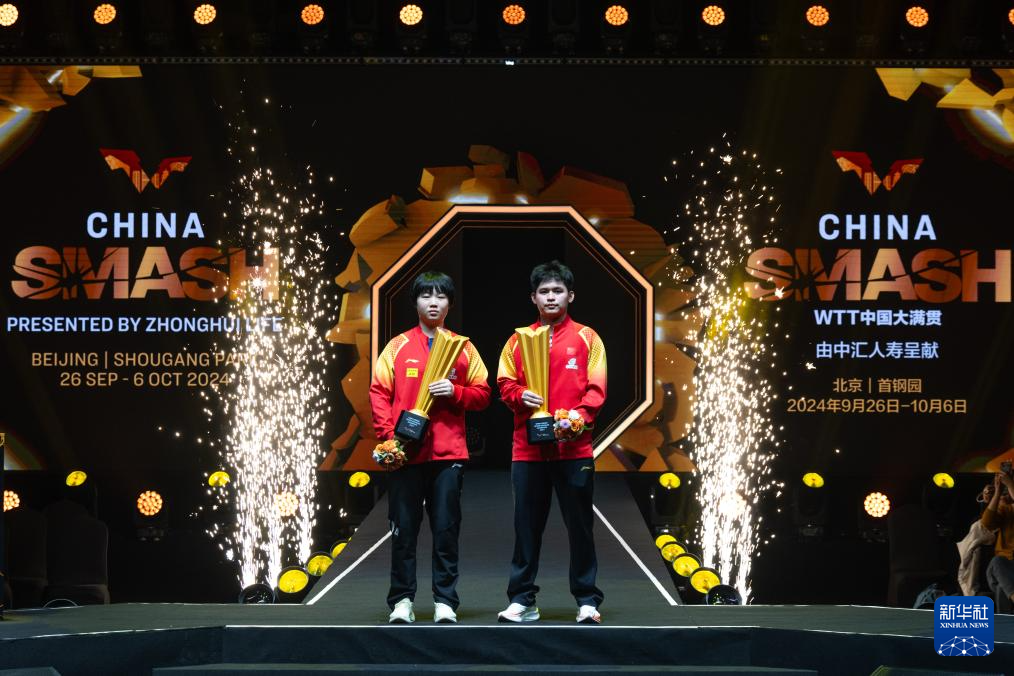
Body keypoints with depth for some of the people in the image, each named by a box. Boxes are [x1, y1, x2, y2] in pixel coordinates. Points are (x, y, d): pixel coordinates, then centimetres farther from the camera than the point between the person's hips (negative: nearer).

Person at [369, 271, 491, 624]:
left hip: (448, 452, 1)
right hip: (405, 452, -1)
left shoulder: (464, 348, 11)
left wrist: (454, 391, -9)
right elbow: (379, 392, 4)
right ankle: (402, 600, 8)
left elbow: (482, 394, 10)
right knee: (404, 529, 1)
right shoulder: (398, 346, 8)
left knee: (446, 529, 0)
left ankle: (445, 601, 6)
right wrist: (388, 435, -8)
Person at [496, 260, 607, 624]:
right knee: (526, 526, 4)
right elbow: (505, 383, 9)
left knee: (580, 525, 1)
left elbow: (596, 389, 1)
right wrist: (520, 396, -13)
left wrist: (579, 415, -17)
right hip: (528, 449, 2)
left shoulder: (586, 338, 6)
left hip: (574, 448, -2)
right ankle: (522, 600, 10)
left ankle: (587, 600, 8)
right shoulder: (519, 340, 12)